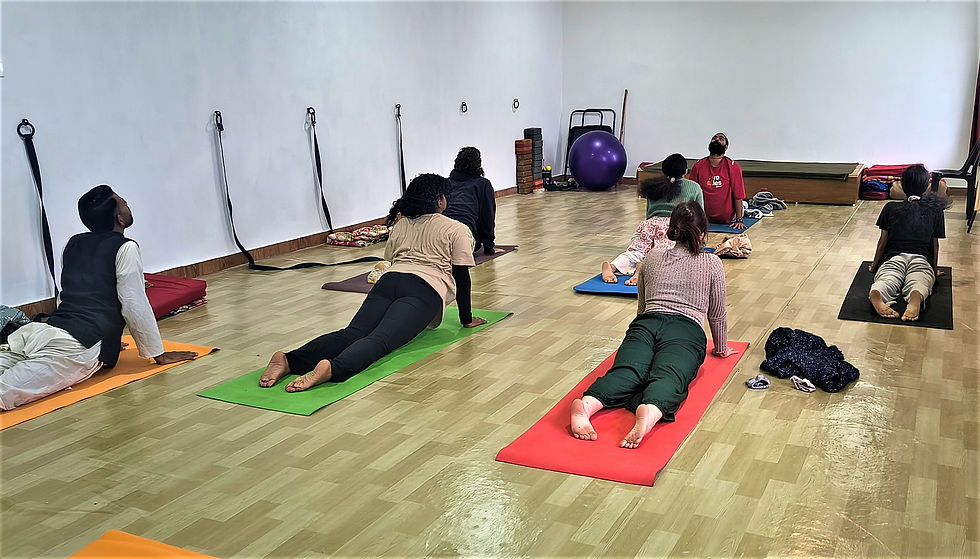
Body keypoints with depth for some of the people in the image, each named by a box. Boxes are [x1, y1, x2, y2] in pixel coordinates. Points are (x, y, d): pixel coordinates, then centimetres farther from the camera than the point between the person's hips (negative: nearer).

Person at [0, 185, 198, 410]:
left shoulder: (74, 244, 24)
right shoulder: (125, 248, 1)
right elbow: (135, 307, -3)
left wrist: (105, 339, 46)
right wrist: (159, 354, 6)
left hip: (43, 330, 7)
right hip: (82, 345, -7)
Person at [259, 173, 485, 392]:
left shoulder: (400, 225, 30)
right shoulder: (456, 229, 15)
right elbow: (462, 276, 12)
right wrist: (466, 319, 20)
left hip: (389, 280, 5)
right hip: (424, 289, -5)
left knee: (352, 334, -14)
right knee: (380, 340, -25)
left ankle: (289, 359, -37)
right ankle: (332, 368, -53)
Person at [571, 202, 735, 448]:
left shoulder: (652, 258, 26)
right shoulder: (712, 264, 18)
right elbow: (717, 315, 25)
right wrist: (721, 349, 40)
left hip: (645, 325, 2)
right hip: (686, 331, -2)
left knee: (626, 372, -24)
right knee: (668, 377, -29)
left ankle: (587, 403, -57)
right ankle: (650, 412, -64)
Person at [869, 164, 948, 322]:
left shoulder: (890, 208, 19)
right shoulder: (935, 210, 18)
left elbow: (882, 241, 18)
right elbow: (935, 244, 21)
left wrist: (874, 265, 30)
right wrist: (935, 270, 33)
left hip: (893, 257, 0)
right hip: (921, 260, 0)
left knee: (886, 281, -27)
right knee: (918, 282, -28)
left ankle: (876, 295, -64)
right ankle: (916, 297, -65)